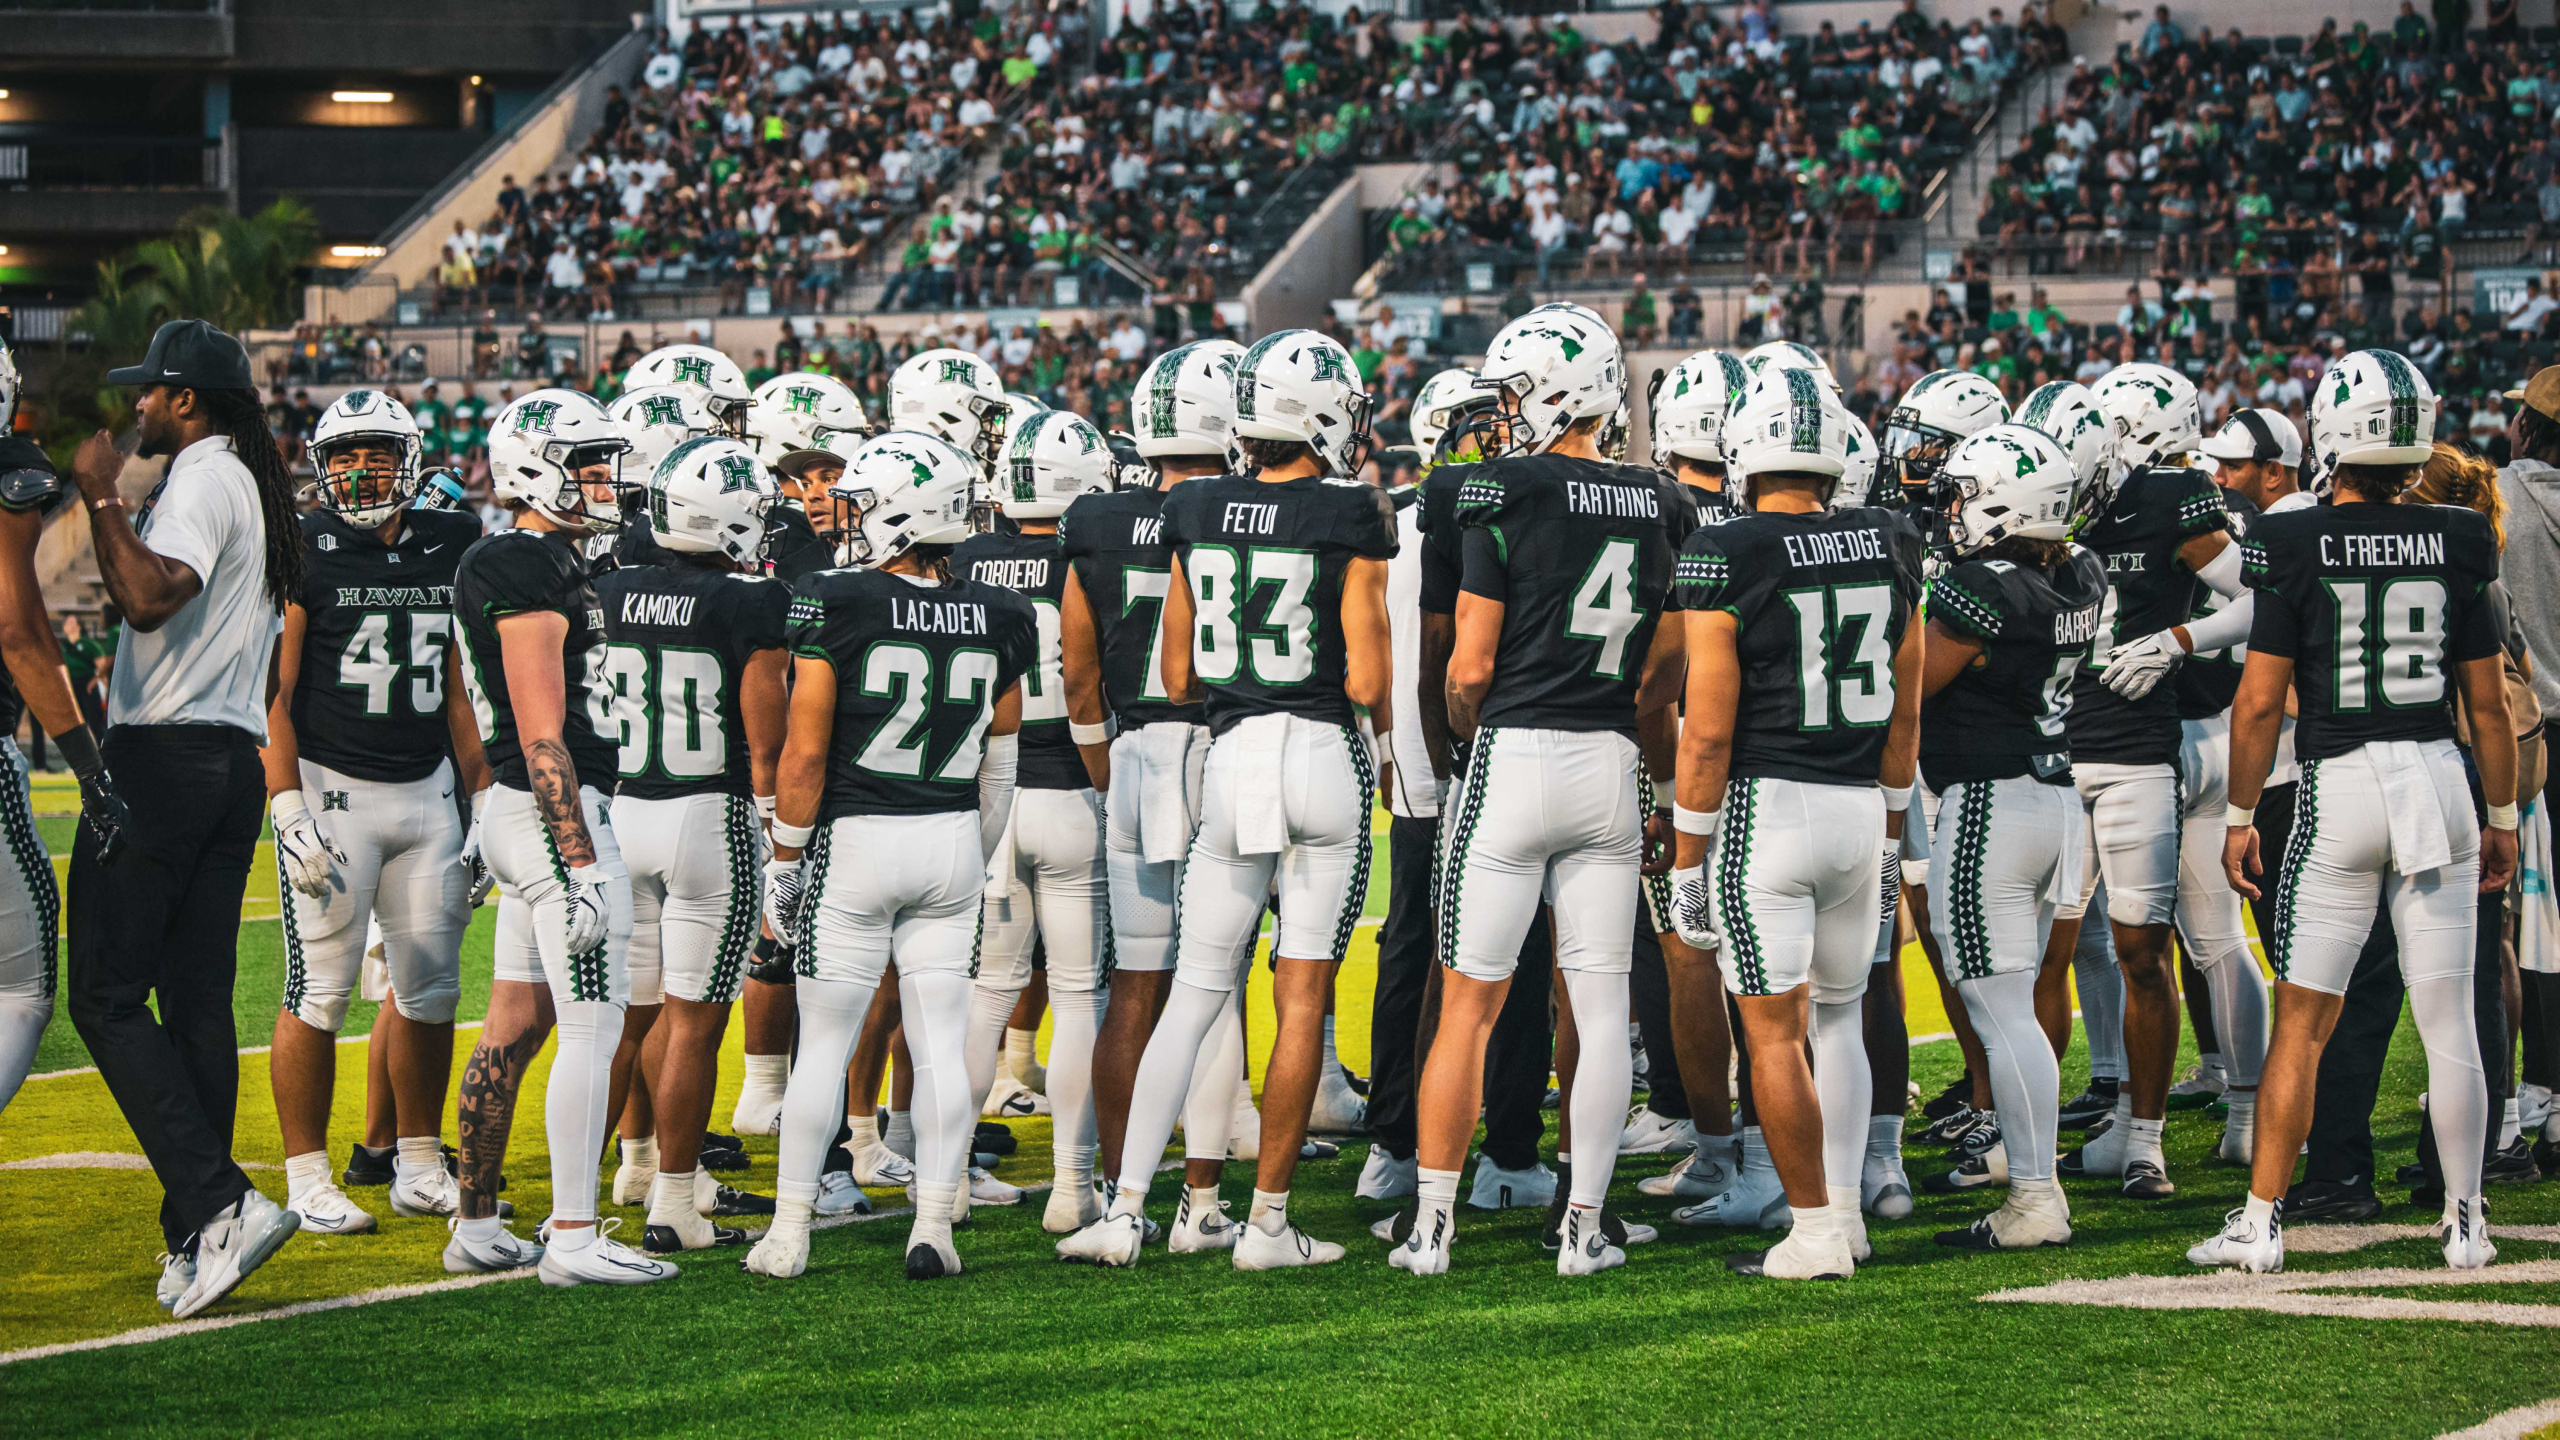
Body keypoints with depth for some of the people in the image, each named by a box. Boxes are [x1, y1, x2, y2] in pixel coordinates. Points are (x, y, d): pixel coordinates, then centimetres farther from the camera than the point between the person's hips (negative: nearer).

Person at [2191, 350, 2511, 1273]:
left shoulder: (2299, 547, -6)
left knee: (2302, 1020, 4)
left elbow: (2260, 701, -6)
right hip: (2439, 780, 2)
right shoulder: (2457, 546, 1)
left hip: (2338, 785, -2)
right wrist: (2503, 818, 16)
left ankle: (2261, 1223, 5)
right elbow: (2489, 705, 6)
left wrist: (2240, 818, 4)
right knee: (2448, 1019, 7)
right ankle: (2465, 1224, 12)